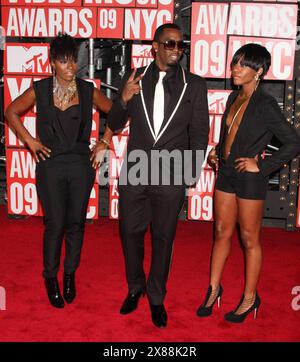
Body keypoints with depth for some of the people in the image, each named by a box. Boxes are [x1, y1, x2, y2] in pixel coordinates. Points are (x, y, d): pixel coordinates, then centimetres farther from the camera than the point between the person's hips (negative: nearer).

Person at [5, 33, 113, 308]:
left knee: (76, 223, 8)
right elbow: (11, 112, 11)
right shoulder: (40, 90, -2)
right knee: (55, 224, 0)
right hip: (51, 166, -1)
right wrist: (30, 140, 3)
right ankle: (51, 278, 21)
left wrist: (104, 143, 6)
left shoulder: (88, 90, 1)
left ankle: (70, 275, 28)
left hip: (81, 165, 1)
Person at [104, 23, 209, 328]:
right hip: (134, 171, 2)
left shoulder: (194, 85, -1)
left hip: (170, 176, -1)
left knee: (163, 238, 10)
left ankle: (156, 297, 30)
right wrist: (124, 99, -15)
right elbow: (114, 125, 4)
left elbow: (199, 132, 4)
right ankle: (135, 288, 37)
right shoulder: (134, 79, 2)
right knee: (130, 232, 13)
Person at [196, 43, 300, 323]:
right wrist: (216, 153, 5)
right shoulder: (234, 97, 5)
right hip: (226, 173, 6)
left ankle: (250, 298, 24)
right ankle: (213, 288, 30)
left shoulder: (265, 105, -16)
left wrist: (262, 166, -16)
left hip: (249, 179, -6)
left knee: (249, 239, 7)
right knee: (222, 232, 15)